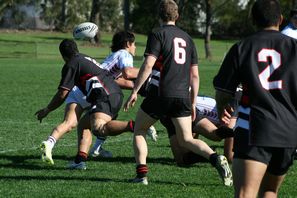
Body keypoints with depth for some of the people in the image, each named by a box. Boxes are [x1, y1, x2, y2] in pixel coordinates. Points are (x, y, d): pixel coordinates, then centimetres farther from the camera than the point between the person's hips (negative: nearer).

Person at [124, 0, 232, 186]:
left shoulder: (158, 34, -2)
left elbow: (148, 65, -13)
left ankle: (142, 174, 2)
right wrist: (193, 103, 20)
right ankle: (216, 158, -15)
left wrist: (134, 91, -10)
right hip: (182, 96, 4)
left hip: (160, 94, -4)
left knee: (139, 131, 15)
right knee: (186, 139, 10)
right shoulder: (187, 38, 16)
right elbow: (195, 75, 15)